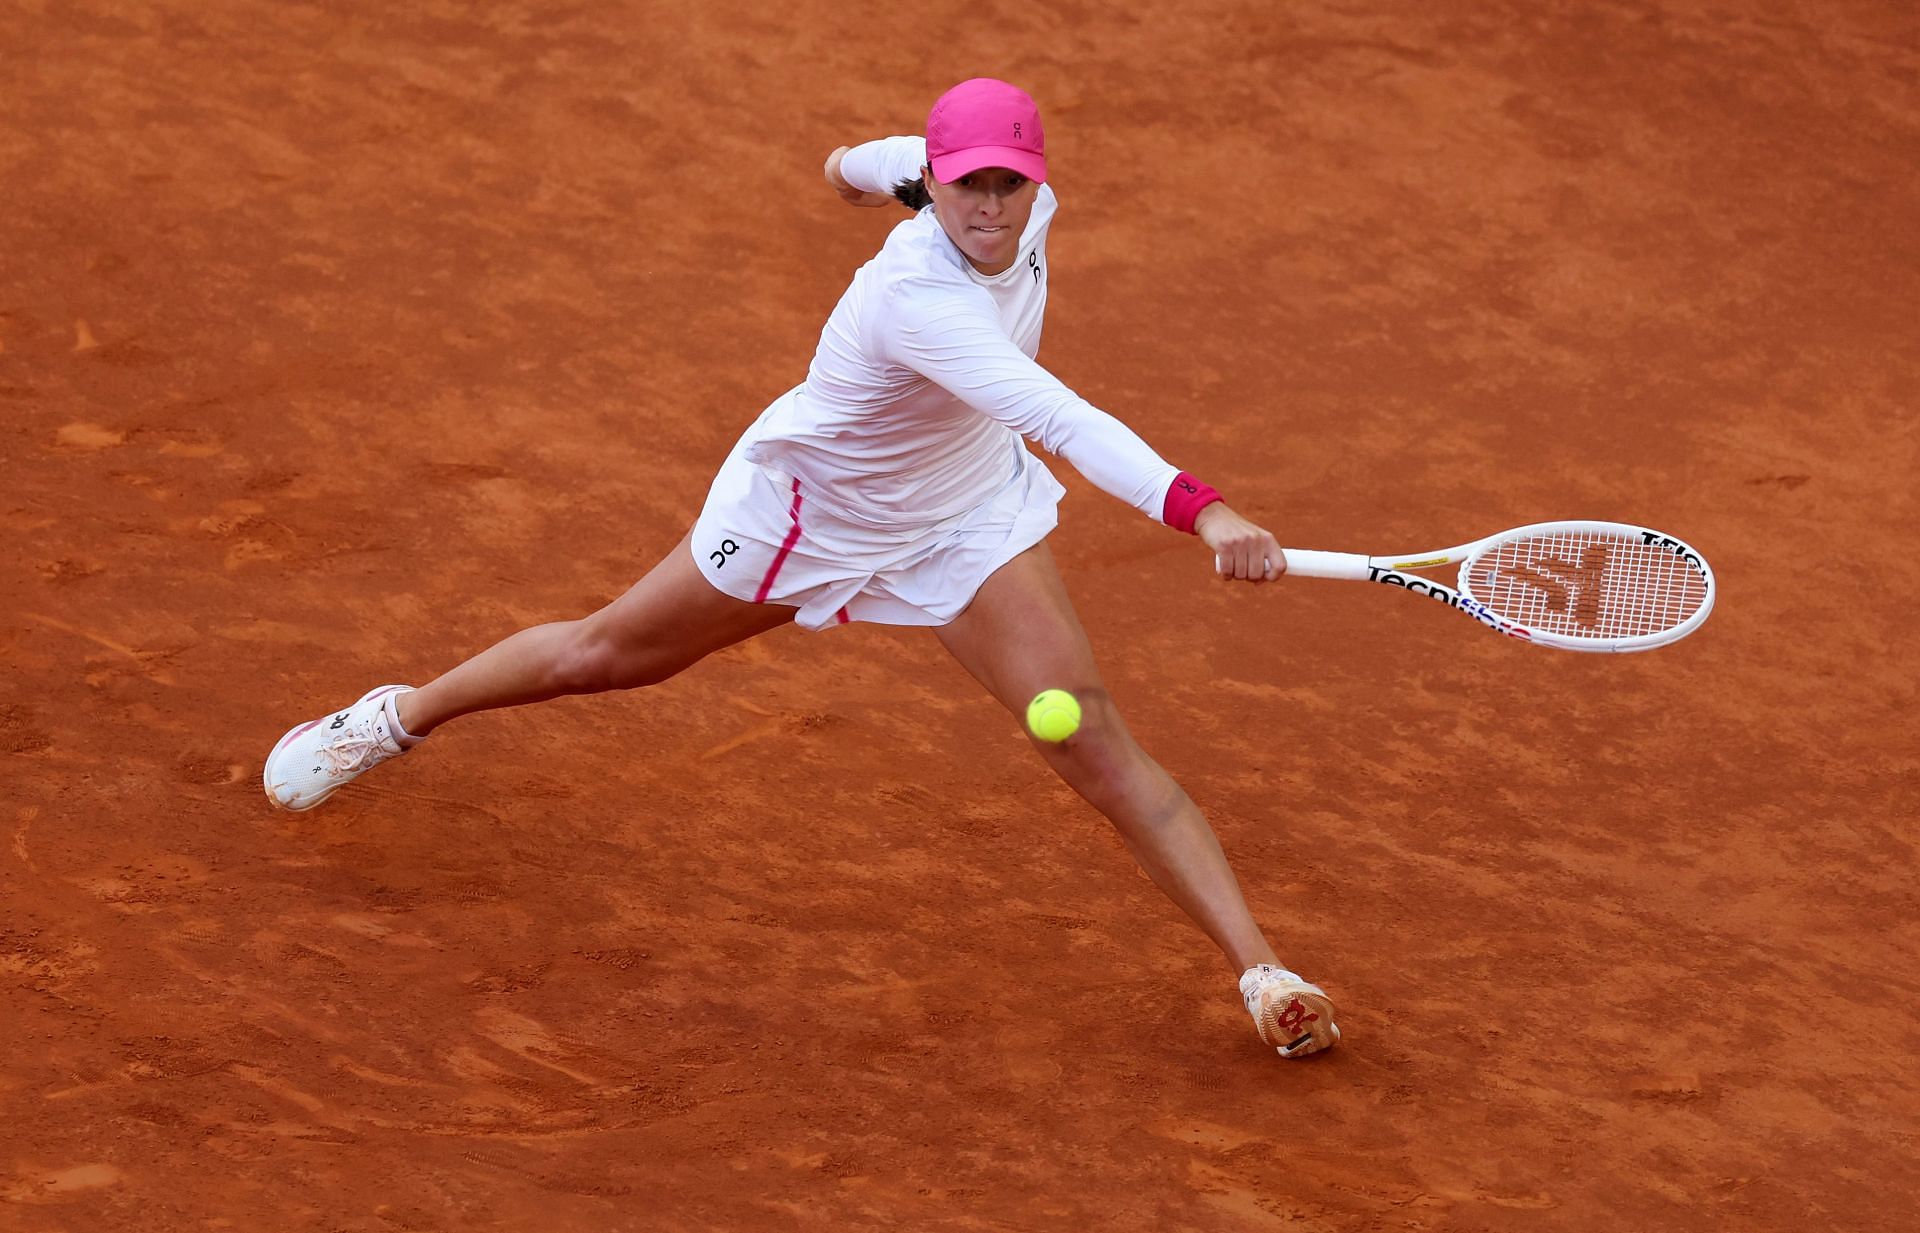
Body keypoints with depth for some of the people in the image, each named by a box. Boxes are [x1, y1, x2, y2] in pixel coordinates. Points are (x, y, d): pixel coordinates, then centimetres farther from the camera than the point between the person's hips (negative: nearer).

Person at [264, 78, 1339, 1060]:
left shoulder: (1030, 207, -19)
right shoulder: (919, 299, -43)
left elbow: (880, 161, 5)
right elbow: (1061, 418, -58)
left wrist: (868, 164, 28)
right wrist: (1202, 512, -67)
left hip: (970, 510, 5)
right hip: (816, 506, -5)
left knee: (1091, 735, -11)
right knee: (608, 655, 17)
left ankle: (1261, 970, -12)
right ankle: (401, 716, 45)